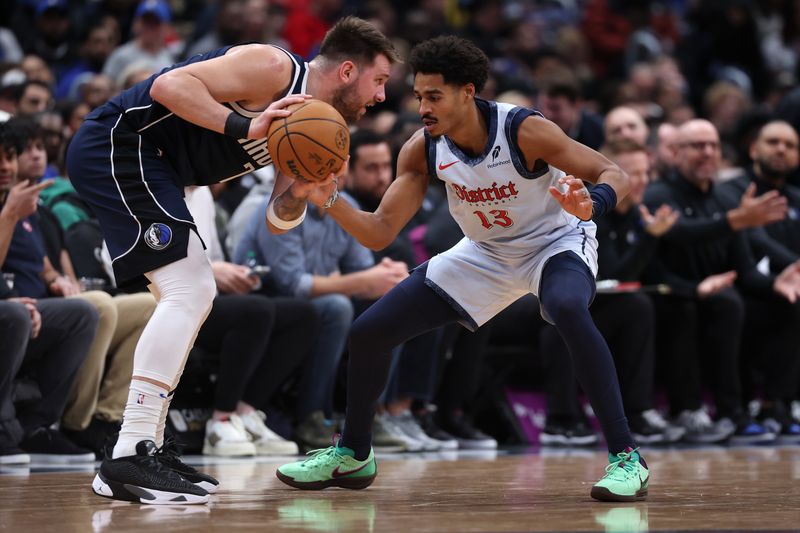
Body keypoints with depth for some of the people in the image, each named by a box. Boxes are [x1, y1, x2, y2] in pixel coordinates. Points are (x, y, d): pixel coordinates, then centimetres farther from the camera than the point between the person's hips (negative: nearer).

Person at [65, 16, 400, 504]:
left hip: (134, 166, 11)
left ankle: (143, 451, 18)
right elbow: (170, 85, -22)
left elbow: (278, 219, 14)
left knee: (195, 296, 17)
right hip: (117, 145, -11)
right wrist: (245, 127, -30)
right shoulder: (274, 69, -14)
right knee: (187, 292, -18)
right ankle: (129, 456, -24)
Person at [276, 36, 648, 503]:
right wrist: (328, 201, -32)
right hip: (486, 253, 6)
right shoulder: (422, 151, -17)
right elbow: (379, 234, -14)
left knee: (569, 311, -41)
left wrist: (590, 205, -49)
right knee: (369, 332, 0)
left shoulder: (525, 131, -30)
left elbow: (615, 175, -26)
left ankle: (626, 459, -33)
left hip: (556, 242, -5)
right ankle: (353, 455, 24)